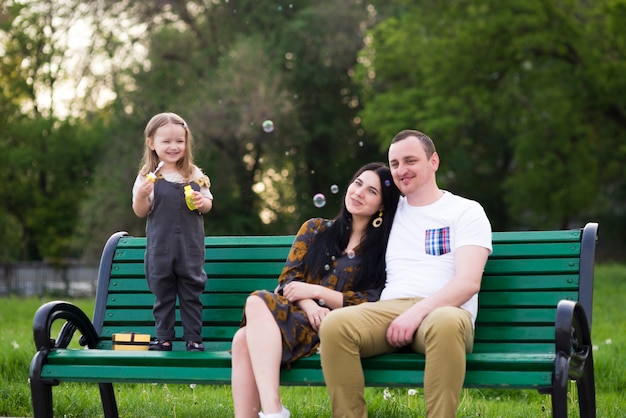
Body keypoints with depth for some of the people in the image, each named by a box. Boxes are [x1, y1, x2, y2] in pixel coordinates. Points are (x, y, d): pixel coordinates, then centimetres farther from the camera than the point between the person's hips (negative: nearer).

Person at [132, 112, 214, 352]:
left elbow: (208, 204, 11)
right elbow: (140, 212, -1)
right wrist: (142, 194, -20)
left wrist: (201, 202, -11)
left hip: (191, 245, 1)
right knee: (162, 293, 9)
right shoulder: (148, 177, -1)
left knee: (191, 293, 5)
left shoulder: (195, 175, 3)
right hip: (160, 246, 0)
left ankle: (193, 337, 13)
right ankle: (164, 337, 19)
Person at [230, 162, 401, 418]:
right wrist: (309, 306, -10)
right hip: (296, 315, 4)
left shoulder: (383, 250, 10)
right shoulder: (315, 229, 21)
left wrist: (315, 291, -7)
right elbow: (288, 279, 11)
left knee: (258, 303, -32)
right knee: (243, 339, -32)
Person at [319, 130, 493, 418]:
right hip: (389, 308, 3)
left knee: (444, 323, -42)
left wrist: (418, 311, -18)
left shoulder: (466, 212, 10)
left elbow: (469, 282, -4)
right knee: (334, 325, -29)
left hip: (442, 310, -3)